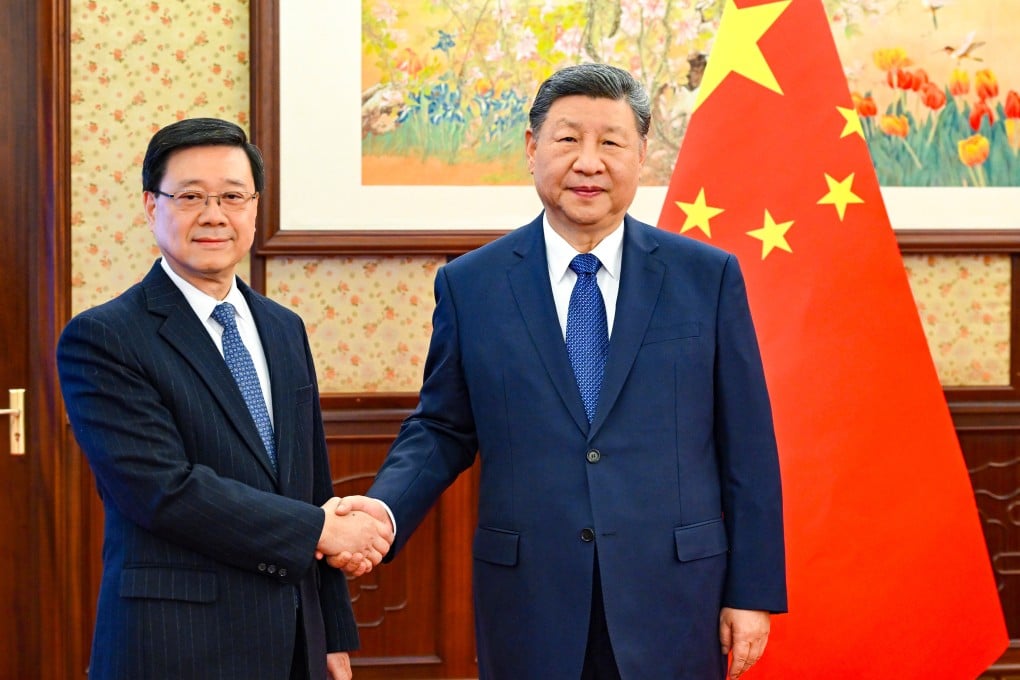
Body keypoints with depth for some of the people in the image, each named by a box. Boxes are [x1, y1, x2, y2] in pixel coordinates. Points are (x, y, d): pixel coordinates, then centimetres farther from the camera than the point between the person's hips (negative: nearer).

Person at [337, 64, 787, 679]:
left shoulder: (708, 277, 2)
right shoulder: (469, 284, 4)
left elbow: (746, 445, 2)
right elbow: (441, 430, 8)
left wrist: (753, 592, -1)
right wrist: (385, 508, -12)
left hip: (672, 603, 0)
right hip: (530, 608, 0)